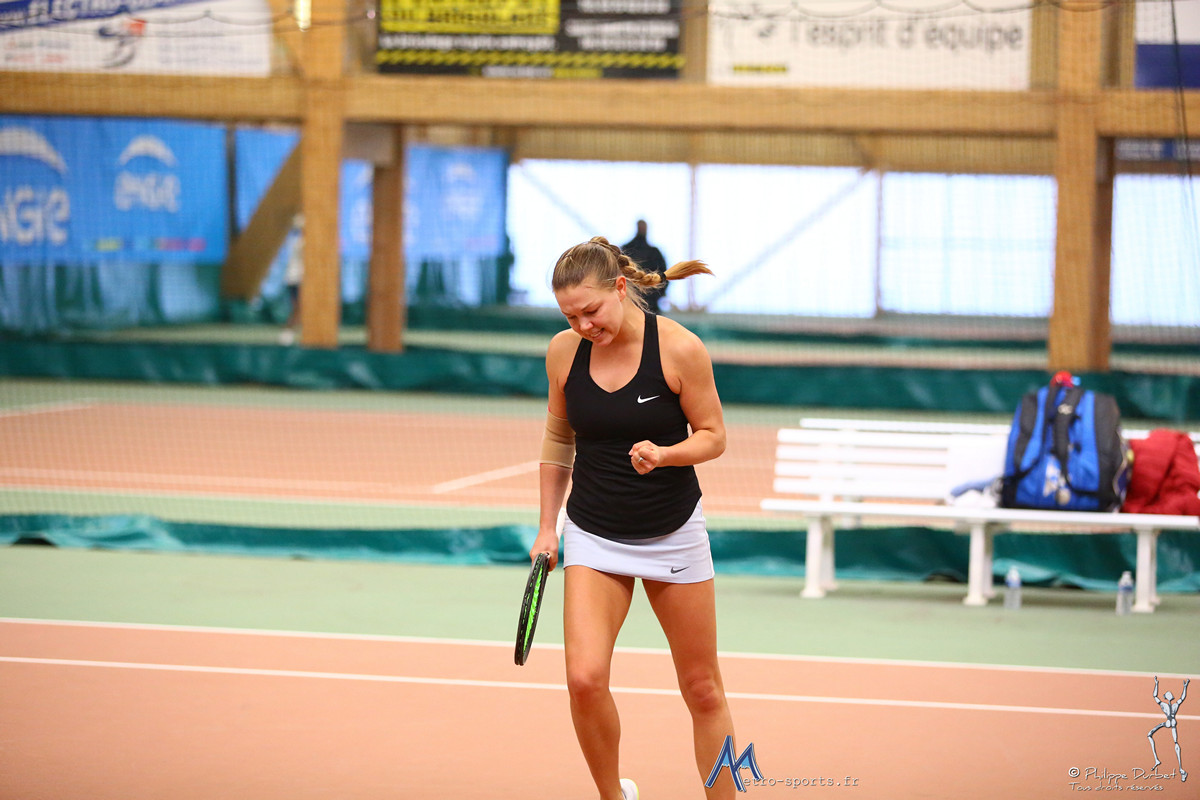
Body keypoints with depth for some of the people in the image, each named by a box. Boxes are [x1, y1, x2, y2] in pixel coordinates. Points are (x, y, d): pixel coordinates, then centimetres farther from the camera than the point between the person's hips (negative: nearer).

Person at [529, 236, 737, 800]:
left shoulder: (679, 348, -15)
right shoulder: (563, 352, -5)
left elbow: (712, 435, -6)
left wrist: (664, 453, -26)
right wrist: (548, 527, 11)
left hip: (674, 534, -1)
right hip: (594, 537, 1)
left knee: (702, 690, 5)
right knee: (584, 677, -15)